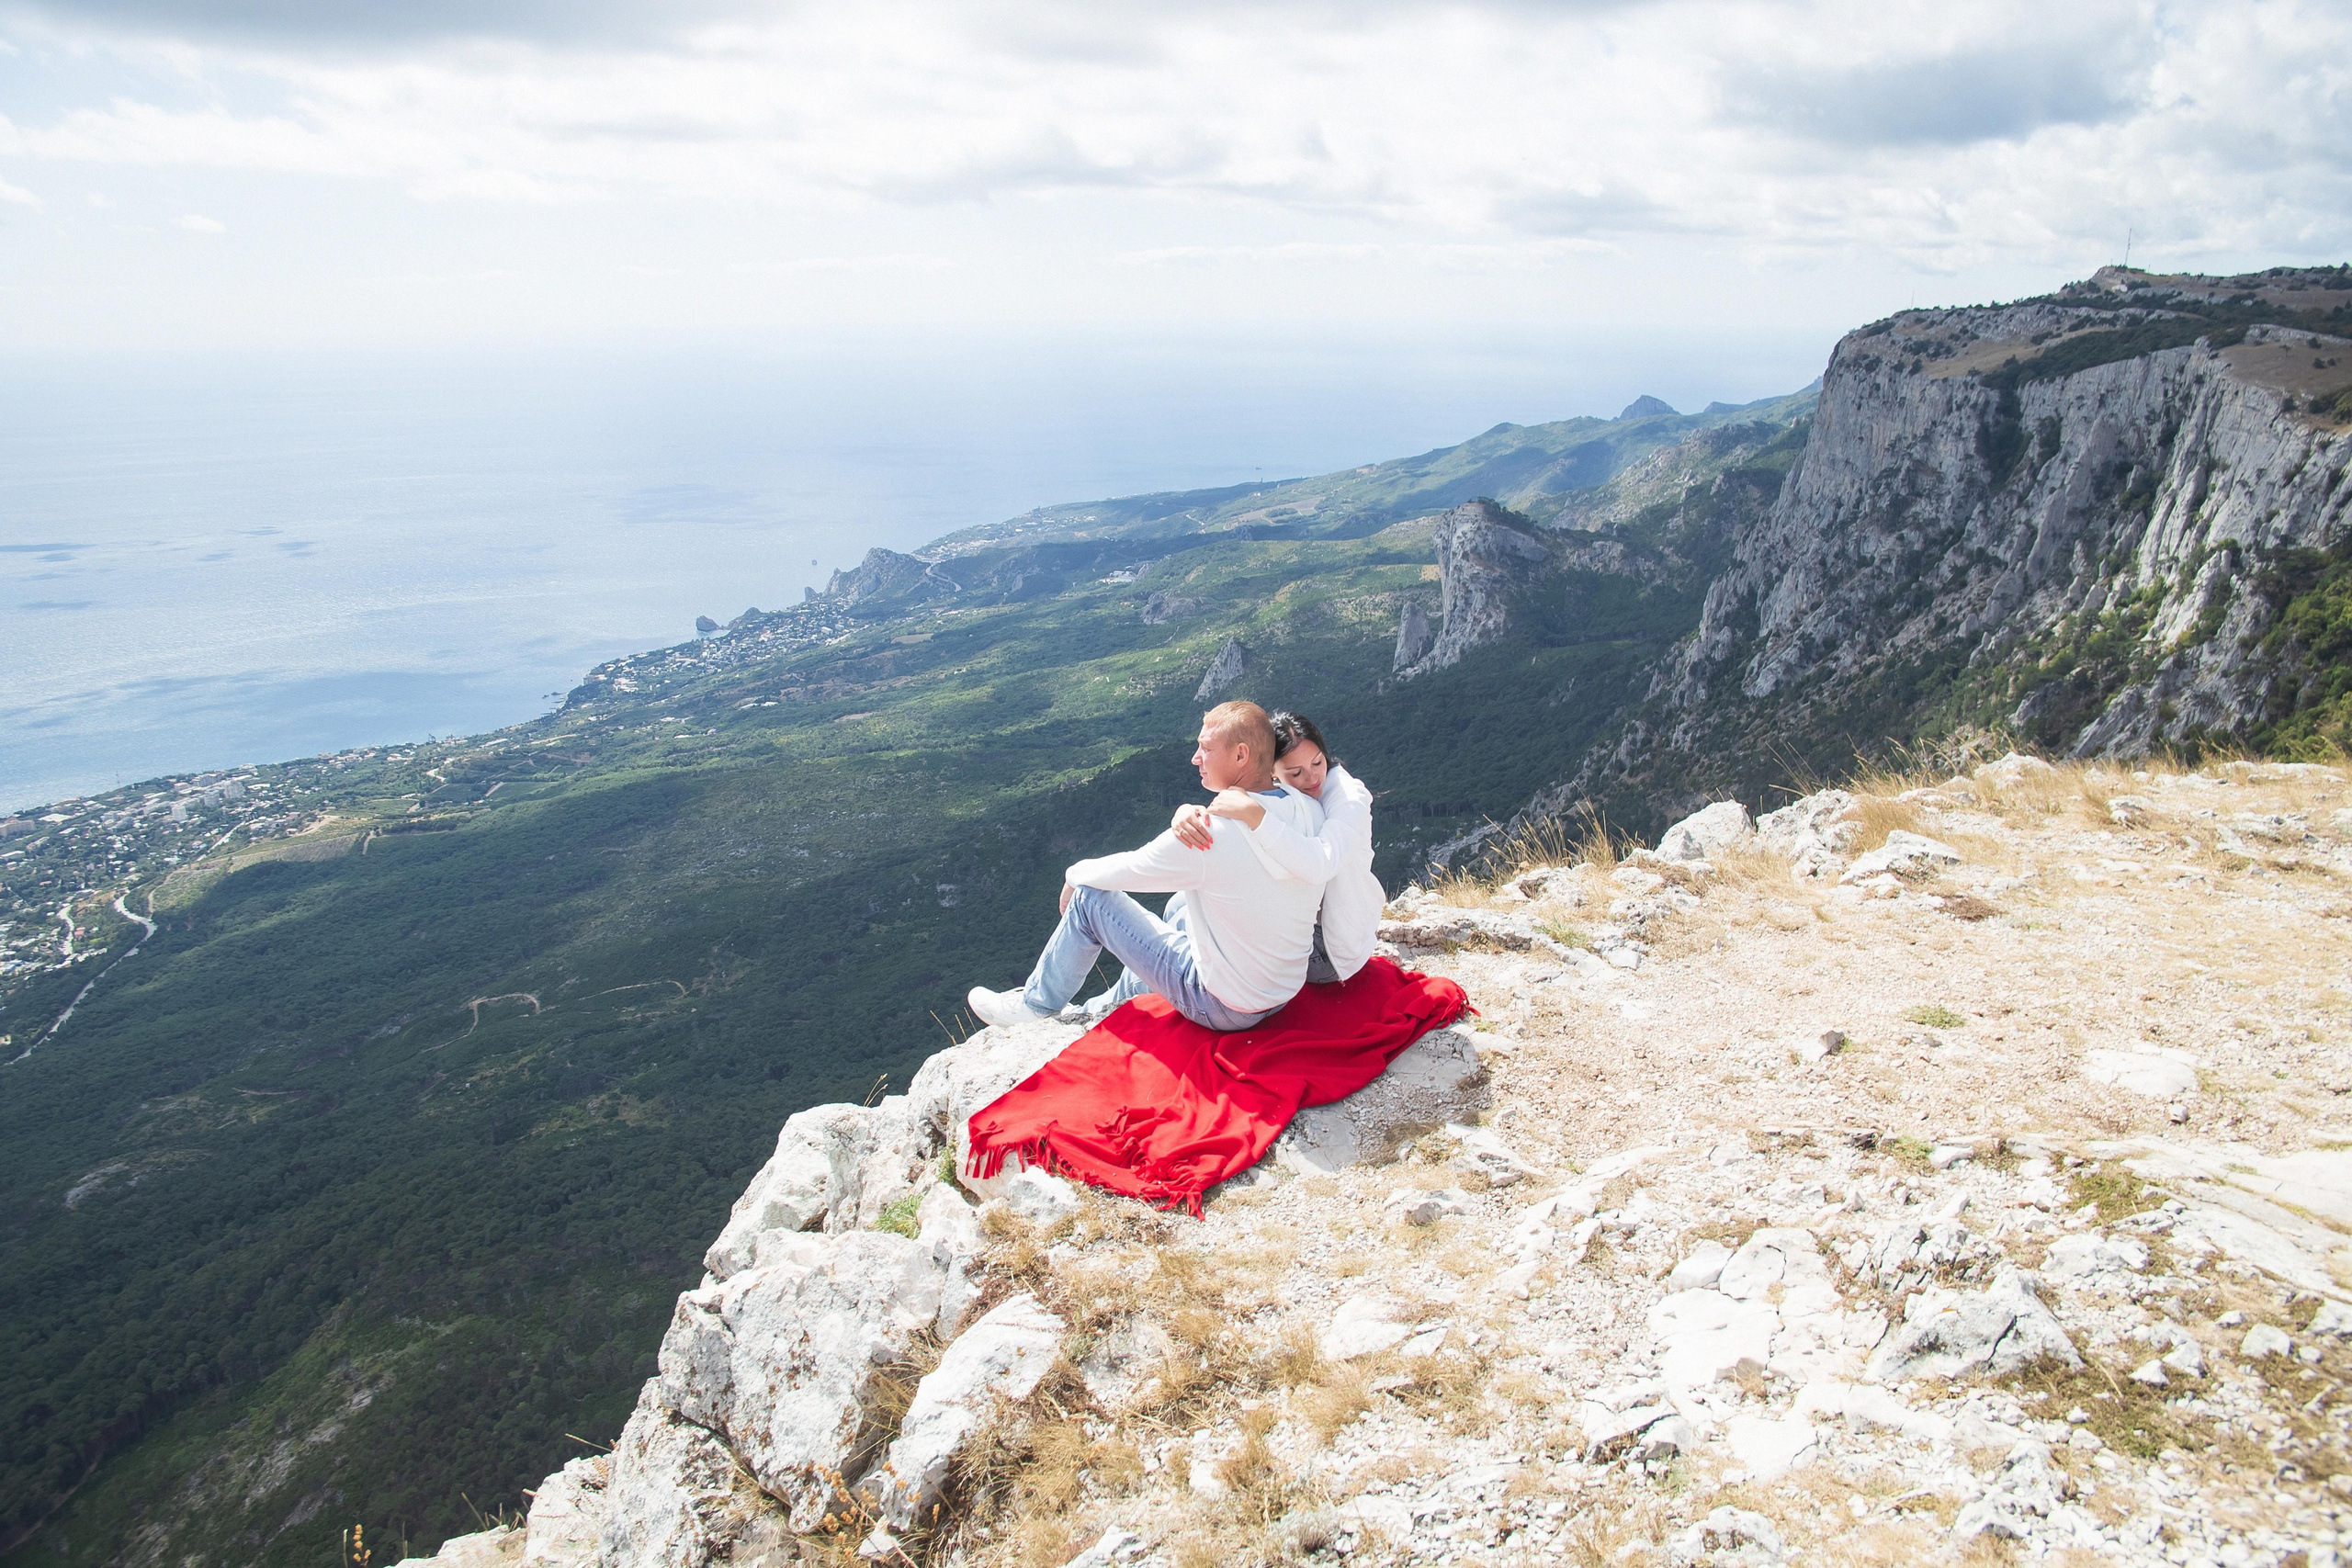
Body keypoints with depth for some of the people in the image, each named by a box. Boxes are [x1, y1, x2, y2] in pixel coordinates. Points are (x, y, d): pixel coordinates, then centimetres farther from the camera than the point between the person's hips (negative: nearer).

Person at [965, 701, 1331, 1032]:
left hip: (1225, 1008, -7)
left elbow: (1120, 872, -11)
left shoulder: (1207, 834, -27)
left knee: (1090, 897, 4)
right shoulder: (1310, 812, -9)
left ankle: (1035, 1005, 27)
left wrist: (1074, 875, 11)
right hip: (1289, 989, 7)